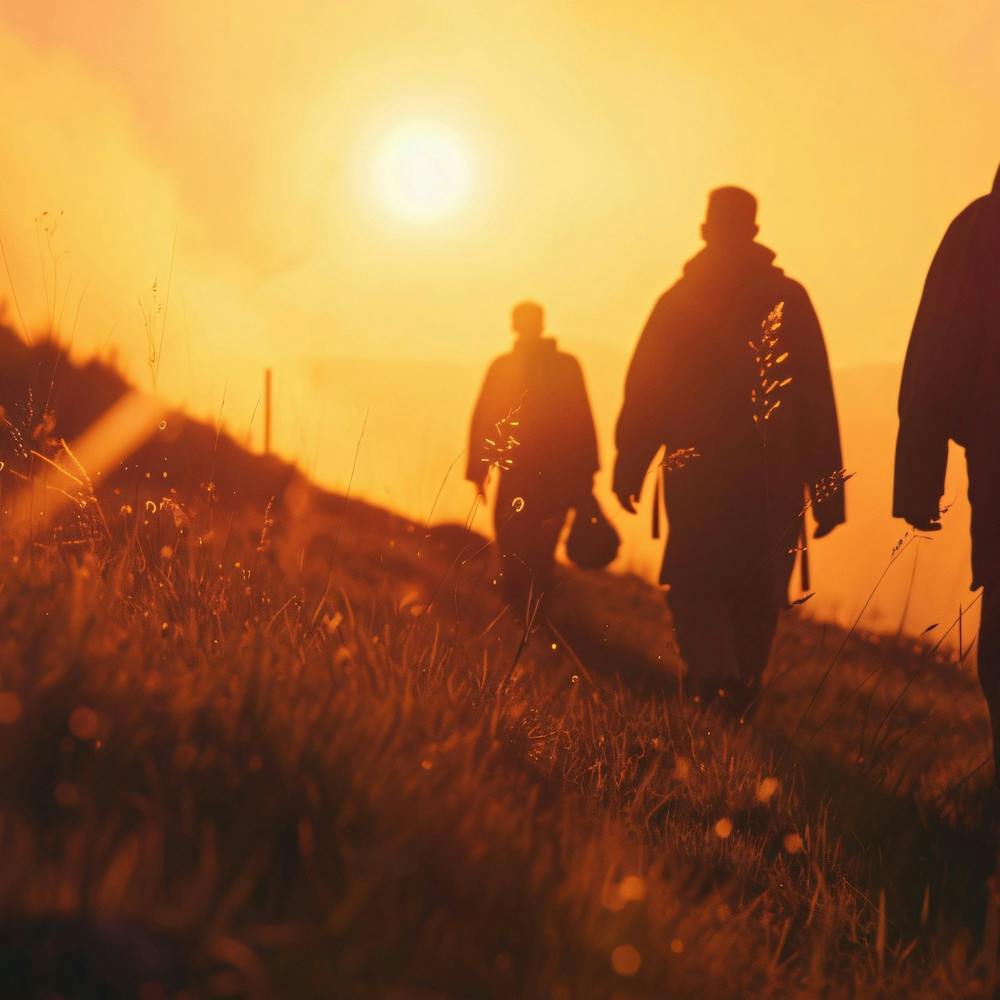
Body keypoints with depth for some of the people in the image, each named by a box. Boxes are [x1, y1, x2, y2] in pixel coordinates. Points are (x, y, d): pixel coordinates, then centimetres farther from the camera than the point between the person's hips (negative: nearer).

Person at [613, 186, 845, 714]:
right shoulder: (788, 298, 2)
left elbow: (643, 393, 1)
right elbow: (818, 400, -1)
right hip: (774, 478, 0)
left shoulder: (677, 300, 4)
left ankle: (711, 674, -17)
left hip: (696, 472, 0)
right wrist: (826, 489, 0)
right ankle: (741, 695, 14)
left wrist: (629, 468, 5)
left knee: (696, 582, 7)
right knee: (758, 591, 12)